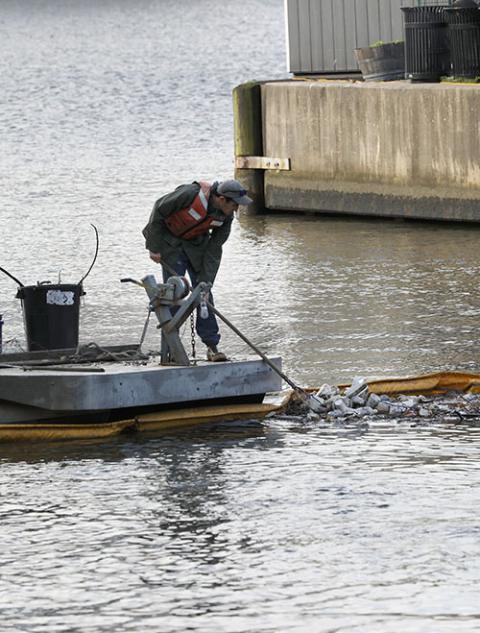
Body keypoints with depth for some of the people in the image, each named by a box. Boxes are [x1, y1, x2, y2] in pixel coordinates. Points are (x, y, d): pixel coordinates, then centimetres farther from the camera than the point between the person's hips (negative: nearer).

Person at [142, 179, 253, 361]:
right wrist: (154, 247, -16)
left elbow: (213, 250, -9)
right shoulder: (190, 194, -32)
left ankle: (212, 346, 4)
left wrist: (205, 282, -13)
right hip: (171, 242, -4)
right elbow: (159, 209, -21)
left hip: (197, 243, 4)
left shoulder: (226, 216, -15)